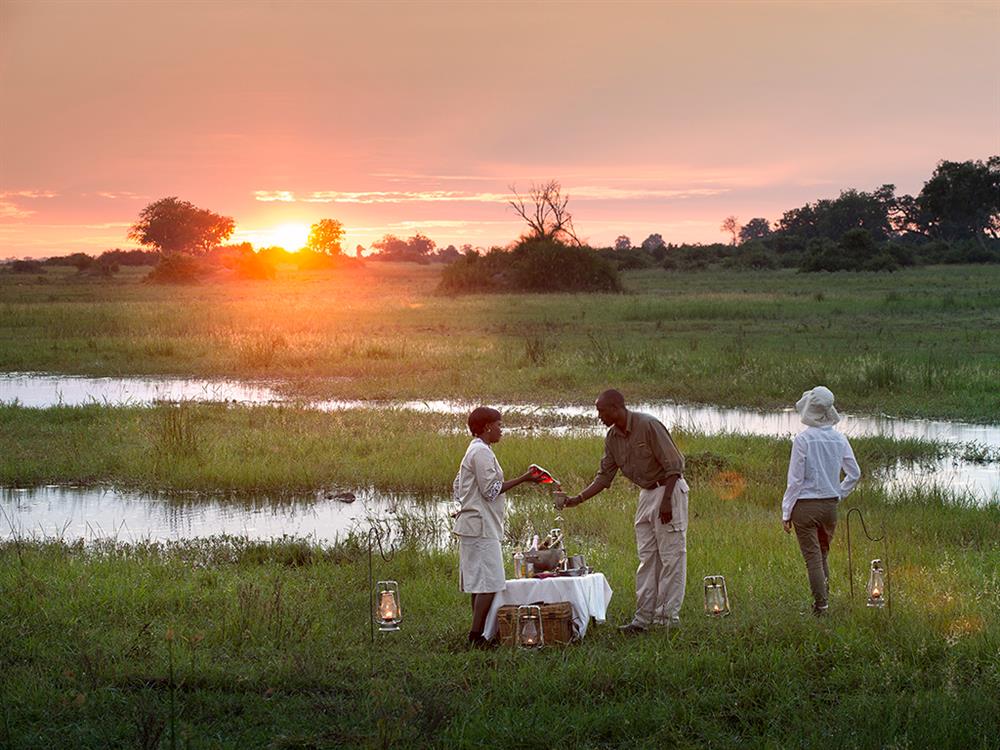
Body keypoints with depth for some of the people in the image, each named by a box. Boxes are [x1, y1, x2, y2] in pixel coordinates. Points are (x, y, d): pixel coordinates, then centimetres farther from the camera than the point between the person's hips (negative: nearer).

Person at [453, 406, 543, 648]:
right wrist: (522, 479, -14)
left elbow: (457, 487, 22)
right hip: (481, 527, -11)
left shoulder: (475, 451, 18)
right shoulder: (482, 452, -13)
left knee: (479, 582, 10)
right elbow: (491, 490, -17)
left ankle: (478, 633, 12)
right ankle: (476, 635, -15)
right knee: (489, 583, -12)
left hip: (473, 526, 11)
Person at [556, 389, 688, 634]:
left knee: (671, 555, -5)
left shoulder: (648, 425, -19)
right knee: (647, 557, 8)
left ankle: (668, 617, -3)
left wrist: (666, 501, -21)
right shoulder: (612, 437, 5)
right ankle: (644, 617, 9)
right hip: (646, 493, 8)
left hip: (669, 489, -8)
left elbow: (673, 465, -18)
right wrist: (577, 499, 3)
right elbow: (605, 476, 12)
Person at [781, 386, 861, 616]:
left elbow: (795, 479, -12)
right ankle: (824, 599, 24)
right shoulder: (839, 439, 0)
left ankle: (821, 605, 1)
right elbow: (854, 474, 5)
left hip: (806, 505, -5)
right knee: (823, 556, 20)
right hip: (830, 505, 5)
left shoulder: (803, 439, -15)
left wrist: (786, 513, -5)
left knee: (813, 558, 2)